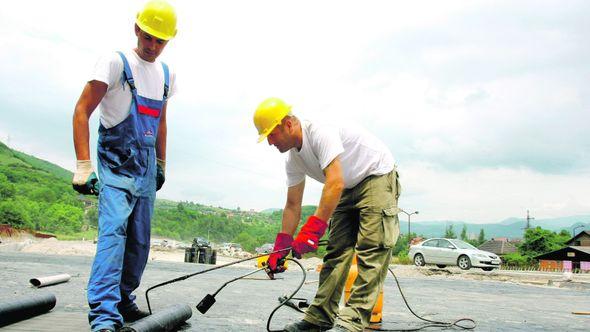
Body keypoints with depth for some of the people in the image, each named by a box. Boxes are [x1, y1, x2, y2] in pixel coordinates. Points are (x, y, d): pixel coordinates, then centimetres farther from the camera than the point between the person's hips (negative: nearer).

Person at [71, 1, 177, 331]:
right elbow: (82, 111, -11)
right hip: (117, 164, -7)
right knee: (113, 229, -21)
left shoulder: (167, 74, 13)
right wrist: (83, 166, -18)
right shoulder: (116, 62, -7)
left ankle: (124, 301, 23)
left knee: (140, 239, 9)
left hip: (147, 168, 7)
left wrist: (161, 165, 23)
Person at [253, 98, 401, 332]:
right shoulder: (293, 159, -1)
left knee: (371, 249, -18)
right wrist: (280, 247, -1)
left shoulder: (320, 134, -29)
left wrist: (313, 228, -43)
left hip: (377, 175, -9)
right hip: (349, 187, 9)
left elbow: (335, 183, -39)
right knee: (336, 250, 4)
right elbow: (293, 205, 4)